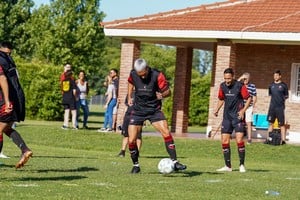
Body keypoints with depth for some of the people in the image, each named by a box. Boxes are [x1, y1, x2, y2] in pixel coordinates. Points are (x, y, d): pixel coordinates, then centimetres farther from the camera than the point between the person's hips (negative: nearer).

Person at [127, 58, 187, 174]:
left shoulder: (157, 75, -17)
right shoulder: (133, 74, -8)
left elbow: (168, 91, -11)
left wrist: (162, 95, -32)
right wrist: (129, 97, 16)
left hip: (155, 110, -2)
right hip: (138, 110, 2)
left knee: (166, 133, -18)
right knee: (131, 140, -6)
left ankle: (174, 163, -12)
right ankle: (136, 165, 15)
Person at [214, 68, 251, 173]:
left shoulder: (240, 86, -10)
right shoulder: (222, 86, 5)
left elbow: (248, 98, -5)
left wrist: (243, 110, -16)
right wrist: (217, 109, 3)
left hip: (238, 117, -5)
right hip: (227, 117, 5)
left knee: (239, 140, -13)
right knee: (224, 141, 2)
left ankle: (242, 165, 0)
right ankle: (228, 166, 12)